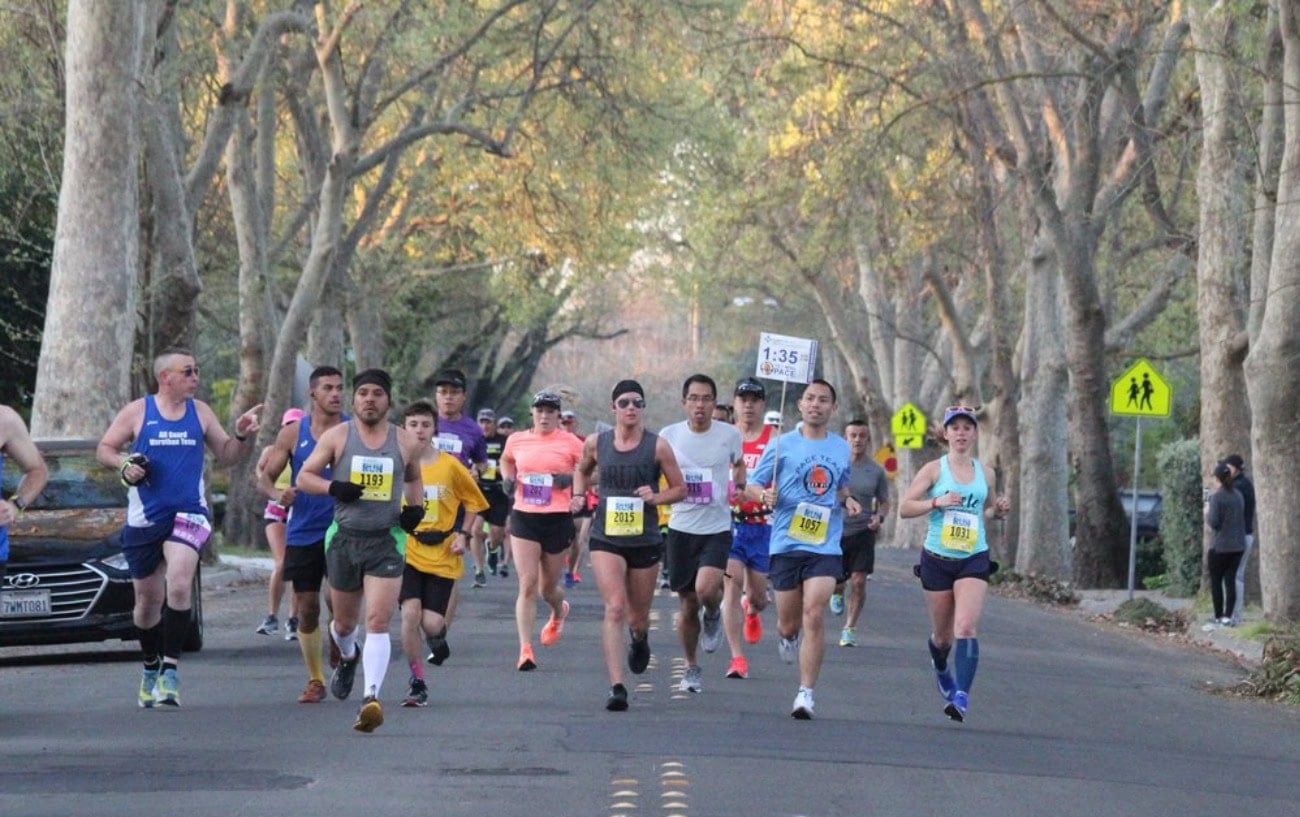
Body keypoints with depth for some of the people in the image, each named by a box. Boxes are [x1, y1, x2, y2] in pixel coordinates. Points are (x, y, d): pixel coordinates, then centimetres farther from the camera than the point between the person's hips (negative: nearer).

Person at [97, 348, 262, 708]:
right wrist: (123, 465, -13)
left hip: (188, 514, 0)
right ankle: (151, 667, 33)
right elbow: (104, 449, 6)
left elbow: (226, 456, 15)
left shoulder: (200, 412, 8)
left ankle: (170, 669, -21)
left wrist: (242, 436, -5)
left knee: (179, 585, -24)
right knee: (148, 600, 9)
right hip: (144, 518, 0)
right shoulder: (137, 412, 2)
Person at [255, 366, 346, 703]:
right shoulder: (293, 433, 4)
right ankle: (315, 680, 17)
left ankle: (339, 640, 17)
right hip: (302, 532, 2)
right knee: (307, 608, 4)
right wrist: (277, 494, -14)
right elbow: (264, 475, 8)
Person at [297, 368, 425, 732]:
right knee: (344, 622, 16)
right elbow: (304, 476, 2)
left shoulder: (405, 442, 4)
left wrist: (416, 507, 3)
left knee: (378, 622, -16)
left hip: (387, 541, -1)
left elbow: (413, 478, 23)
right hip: (344, 536, 1)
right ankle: (347, 657, 51)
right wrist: (333, 487, -17)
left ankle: (372, 697, -23)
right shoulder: (337, 436, 0)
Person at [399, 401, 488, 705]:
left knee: (431, 622, -8)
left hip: (442, 555, 0)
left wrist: (464, 535, 0)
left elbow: (473, 500, 11)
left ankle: (438, 638, 33)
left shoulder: (450, 466, -1)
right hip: (407, 552, 0)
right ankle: (417, 683, -3)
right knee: (410, 612, -18)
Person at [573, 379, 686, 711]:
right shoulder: (596, 443, 1)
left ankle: (640, 640, 54)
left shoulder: (657, 445, -4)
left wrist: (656, 497, -17)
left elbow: (680, 489, 2)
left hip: (645, 540, 0)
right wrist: (578, 495, 4)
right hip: (606, 538, 0)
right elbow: (582, 471, 22)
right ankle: (616, 687, -21)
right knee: (614, 608, -18)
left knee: (638, 617, 14)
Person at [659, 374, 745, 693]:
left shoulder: (730, 435, -2)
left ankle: (713, 615, 12)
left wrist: (740, 486, 1)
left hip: (717, 527, -1)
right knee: (687, 606, 7)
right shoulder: (669, 436, -2)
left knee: (706, 588, -24)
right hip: (681, 528, 1)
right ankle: (691, 667, 25)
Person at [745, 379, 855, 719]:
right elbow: (751, 485, 3)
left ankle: (806, 693, -11)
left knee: (814, 616, -15)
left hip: (825, 547, 1)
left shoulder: (842, 448, 10)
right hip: (786, 542, -1)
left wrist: (847, 499, 4)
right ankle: (787, 636, 46)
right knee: (789, 623, 7)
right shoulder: (782, 445, 2)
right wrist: (763, 494, -19)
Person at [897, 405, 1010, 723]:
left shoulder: (985, 473, 8)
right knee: (942, 633, 11)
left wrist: (998, 511, 2)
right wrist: (937, 502, -19)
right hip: (937, 560, -1)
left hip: (974, 560, 1)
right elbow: (905, 507, -4)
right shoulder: (934, 469, -1)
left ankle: (961, 696, -25)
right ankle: (940, 668, 46)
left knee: (966, 628, -18)